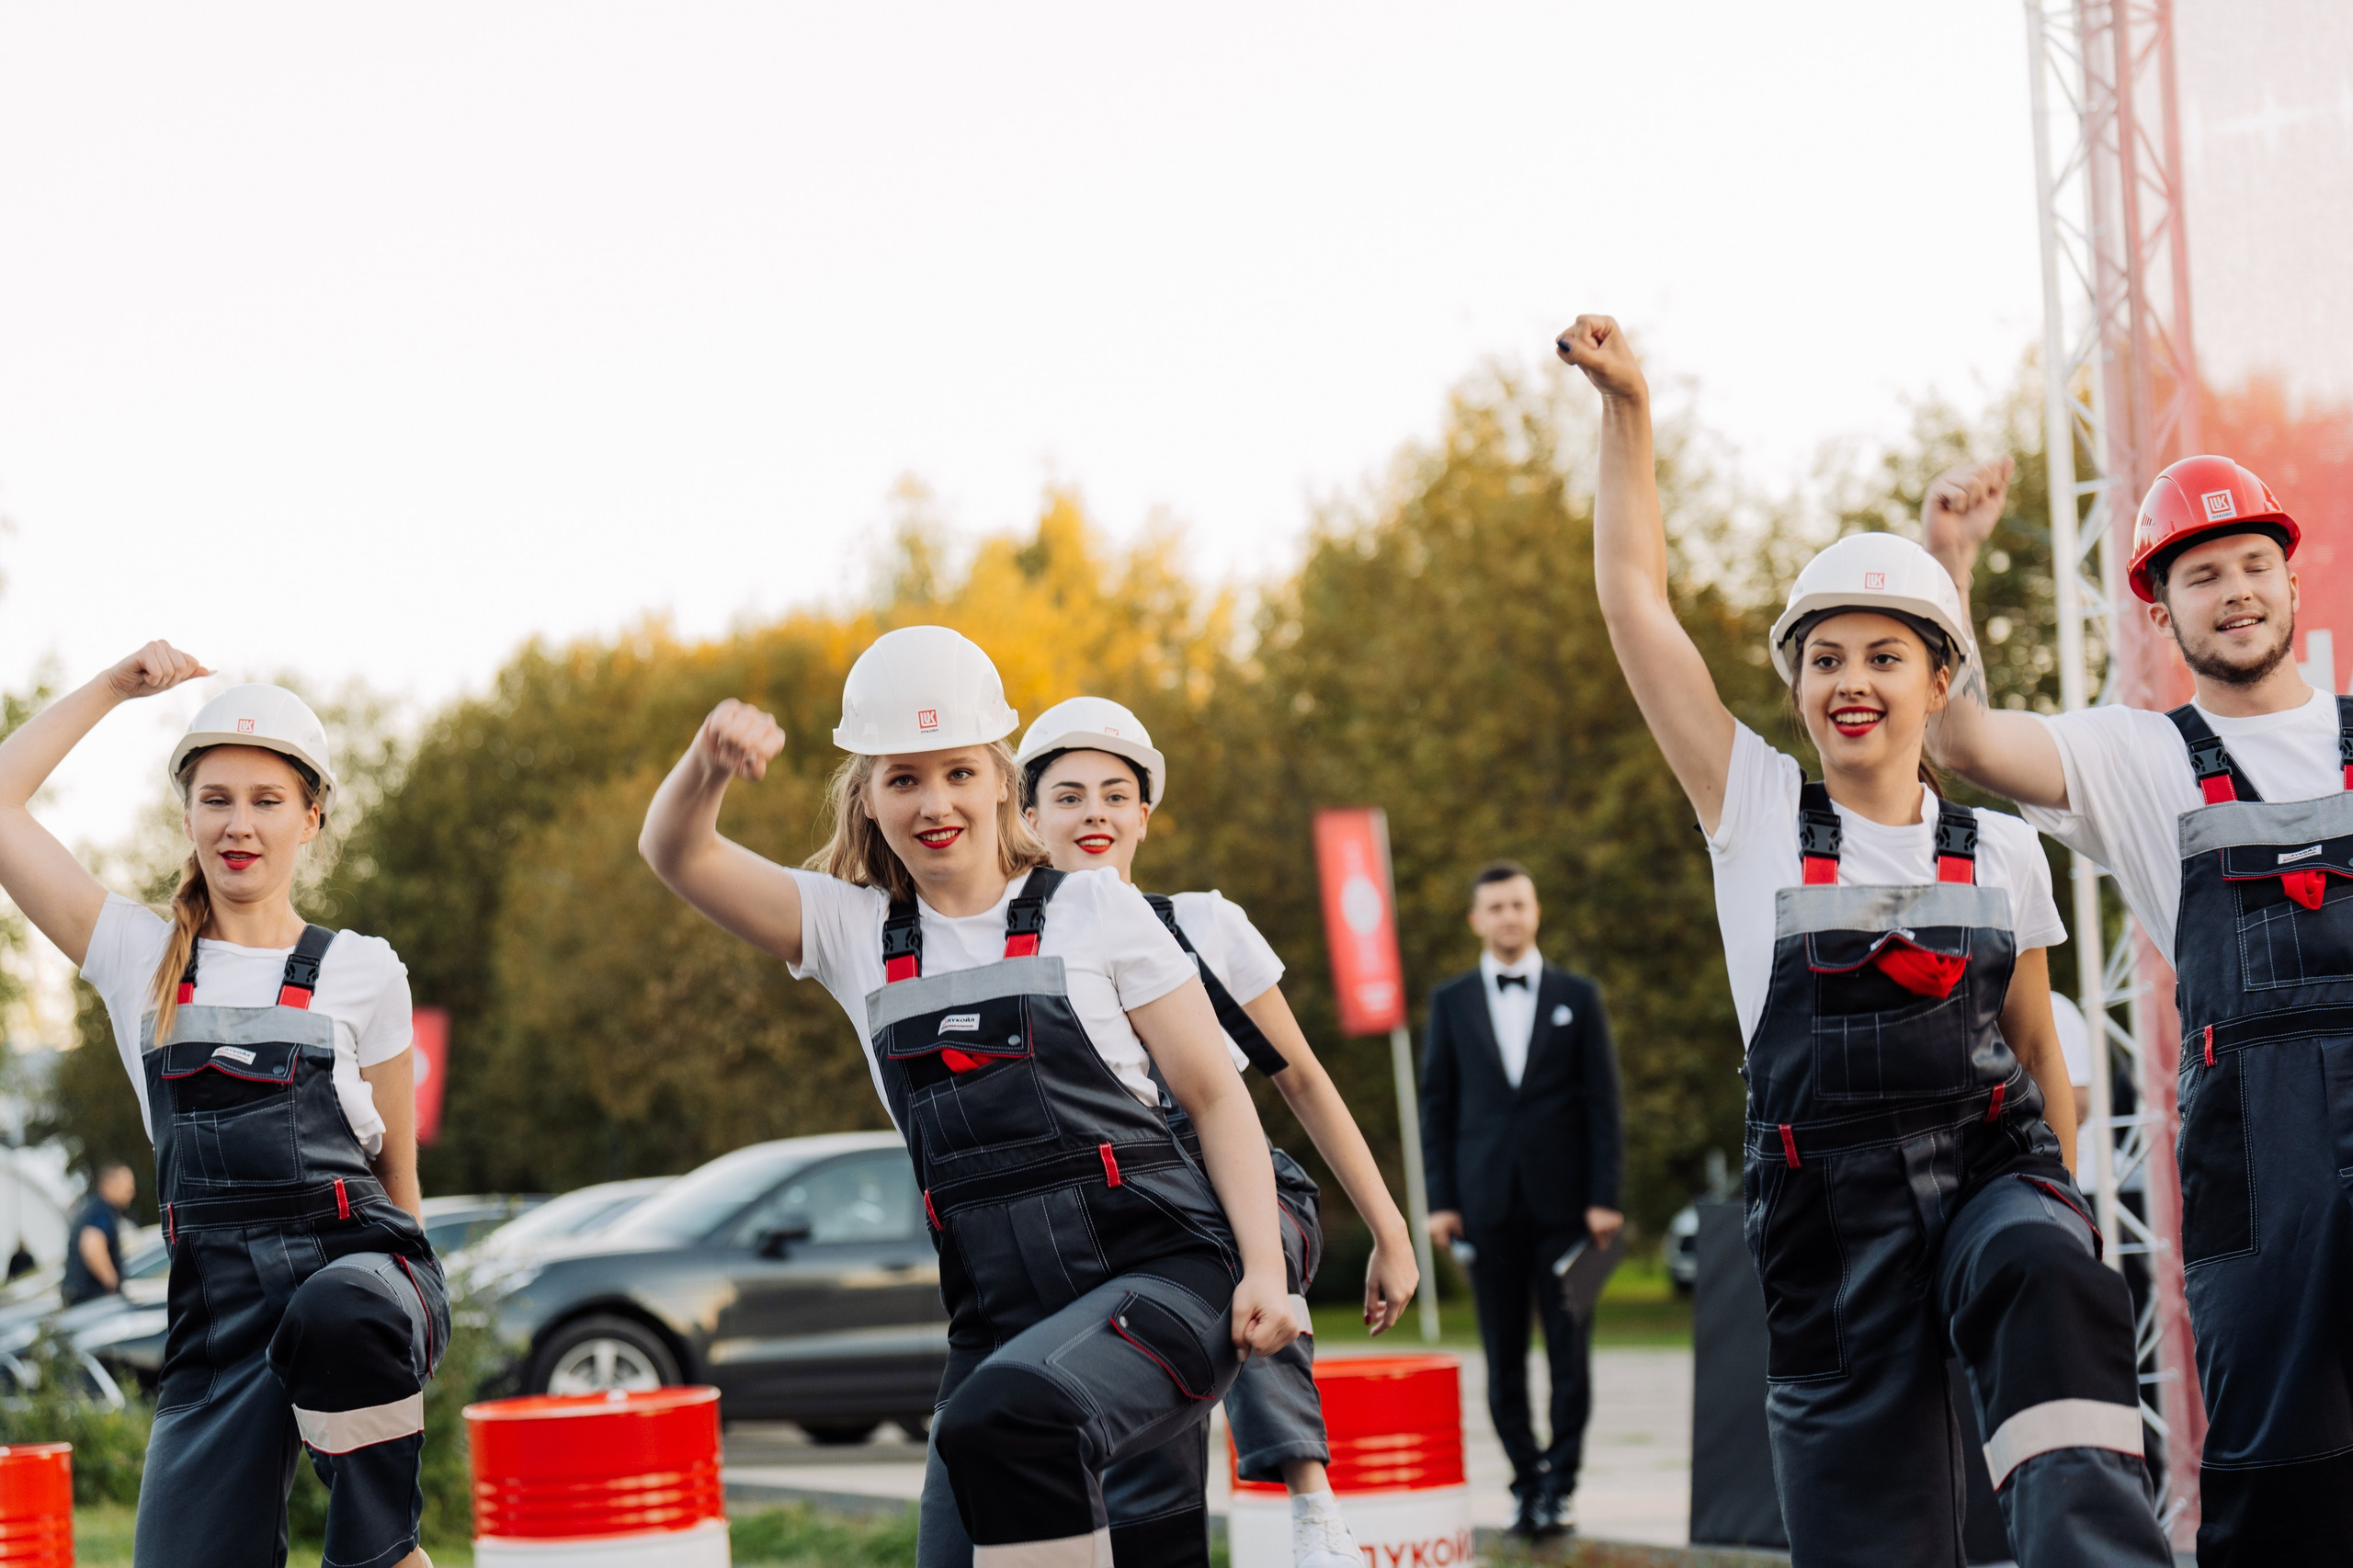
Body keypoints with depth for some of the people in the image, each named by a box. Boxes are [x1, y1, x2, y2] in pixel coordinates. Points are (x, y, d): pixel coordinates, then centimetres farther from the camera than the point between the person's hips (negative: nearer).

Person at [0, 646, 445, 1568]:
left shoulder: (362, 973, 9)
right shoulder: (141, 960, 11)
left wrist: (402, 1328, 17)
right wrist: (116, 687, 15)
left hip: (355, 1258, -1)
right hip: (217, 1298, 1)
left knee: (337, 1318, -40)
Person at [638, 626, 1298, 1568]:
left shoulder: (1094, 909, 5)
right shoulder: (852, 932, 13)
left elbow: (1214, 1095, 5)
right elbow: (675, 854, 3)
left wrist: (1262, 1269, -7)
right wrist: (708, 766, -20)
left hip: (1162, 1276, -4)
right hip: (999, 1322, 5)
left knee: (1005, 1418, -34)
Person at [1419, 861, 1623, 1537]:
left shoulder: (1577, 997, 7)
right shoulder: (1450, 1001, 9)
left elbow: (1603, 1100, 4)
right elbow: (1437, 1104, 8)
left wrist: (1605, 1197, -3)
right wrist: (1441, 1200, 0)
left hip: (1562, 1201, -1)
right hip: (1487, 1200, 1)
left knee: (1570, 1351, -2)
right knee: (1504, 1356, 2)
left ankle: (1561, 1483, 5)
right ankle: (1526, 1481, 10)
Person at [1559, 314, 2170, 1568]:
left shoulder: (2002, 854, 10)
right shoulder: (1757, 818, 6)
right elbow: (1635, 600, 3)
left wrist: (2069, 1217, 17)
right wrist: (1627, 410, 0)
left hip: (1991, 1170, 0)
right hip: (1832, 1211, 0)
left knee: (2049, 1283, -35)